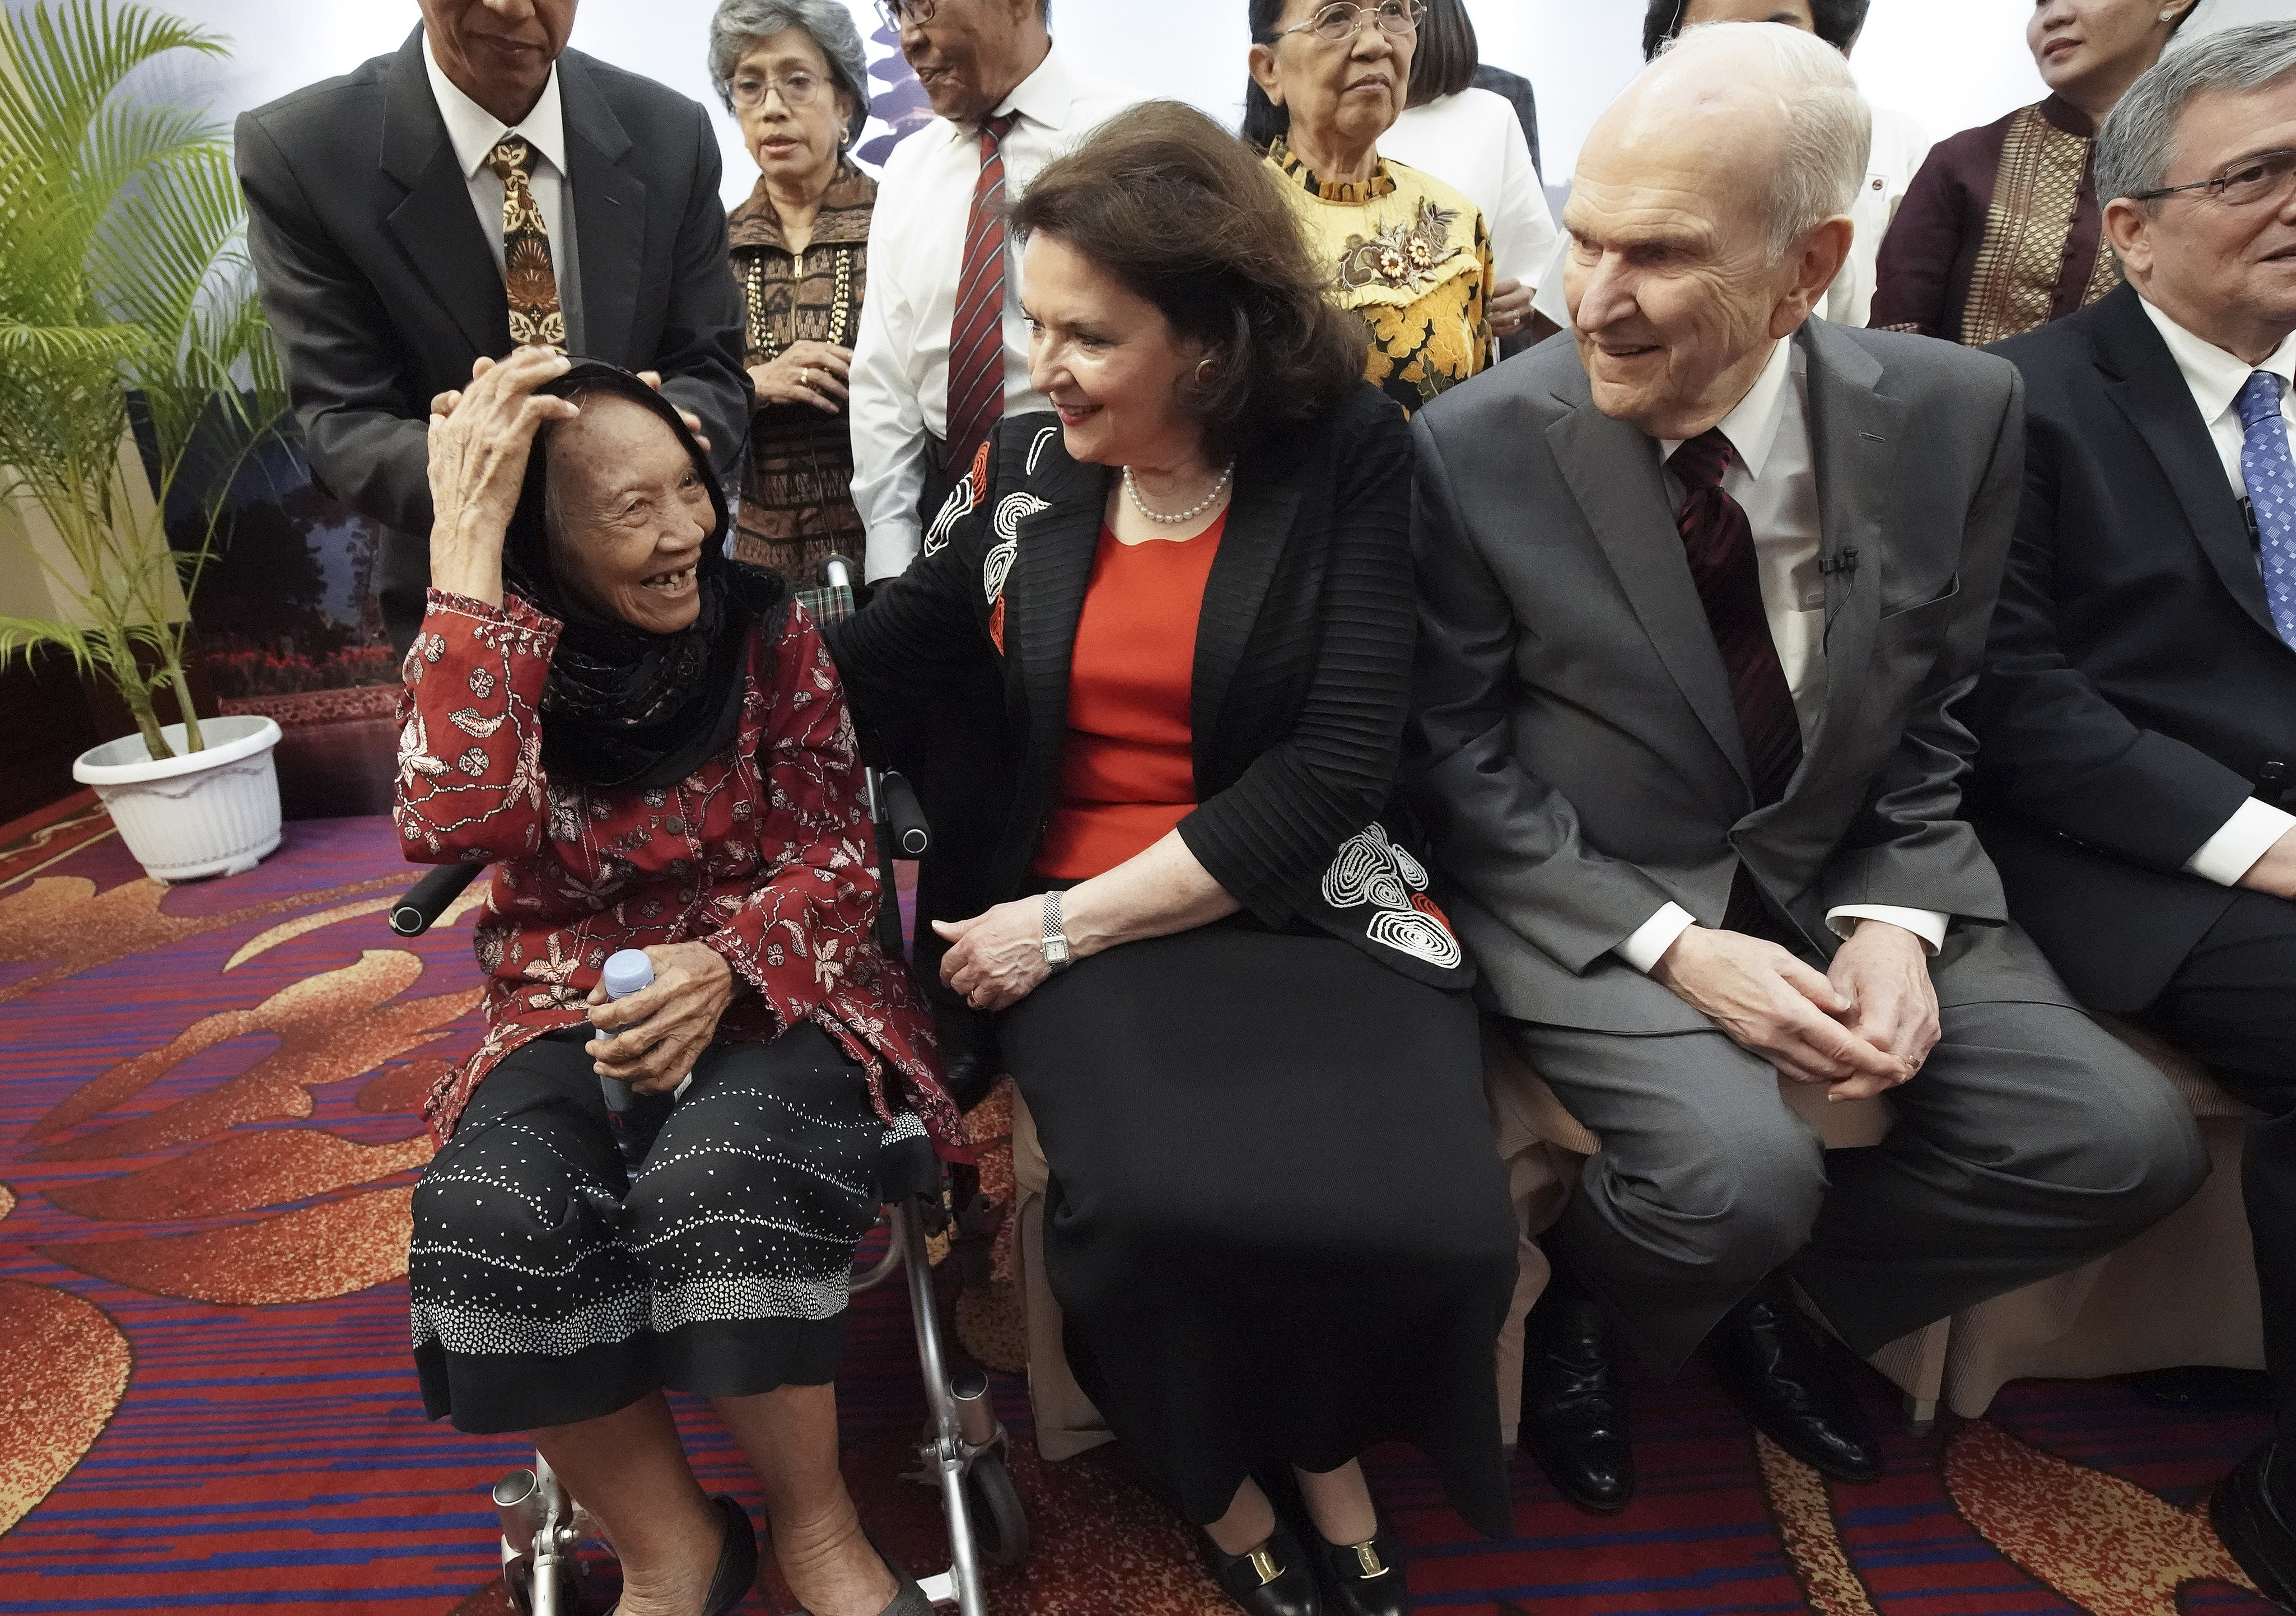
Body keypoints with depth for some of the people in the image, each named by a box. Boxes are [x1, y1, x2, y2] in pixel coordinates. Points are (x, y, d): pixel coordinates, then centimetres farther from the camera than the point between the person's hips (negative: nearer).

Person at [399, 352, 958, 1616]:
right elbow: (460, 820, -23)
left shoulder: (765, 631, -3)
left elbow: (837, 859, -2)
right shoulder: (475, 657, -1)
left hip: (765, 992, -1)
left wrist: (721, 965, -23)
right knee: (493, 1216, -28)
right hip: (569, 1014, 2)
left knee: (722, 1184, -32)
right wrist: (465, 544, -23)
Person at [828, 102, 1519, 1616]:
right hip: (1082, 917, 2)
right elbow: (867, 669, 14)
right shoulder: (1024, 466, 5)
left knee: (1424, 1221, -26)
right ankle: (1226, 1479, 9)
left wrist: (1070, 922, -15)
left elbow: (1336, 762, -12)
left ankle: (1324, 1450, 12)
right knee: (1157, 1214, -28)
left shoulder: (1350, 452, -5)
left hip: (1314, 905, -1)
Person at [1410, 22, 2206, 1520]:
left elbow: (1933, 715, 5)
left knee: (2125, 1139, -9)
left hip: (1846, 870, 4)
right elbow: (1458, 752, -8)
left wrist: (1893, 921, -11)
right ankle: (1573, 1303, 10)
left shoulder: (1954, 413, -6)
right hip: (1592, 894, -4)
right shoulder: (1477, 446, -15)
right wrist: (1672, 944, -17)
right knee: (1738, 1173, -27)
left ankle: (1778, 1287, 18)